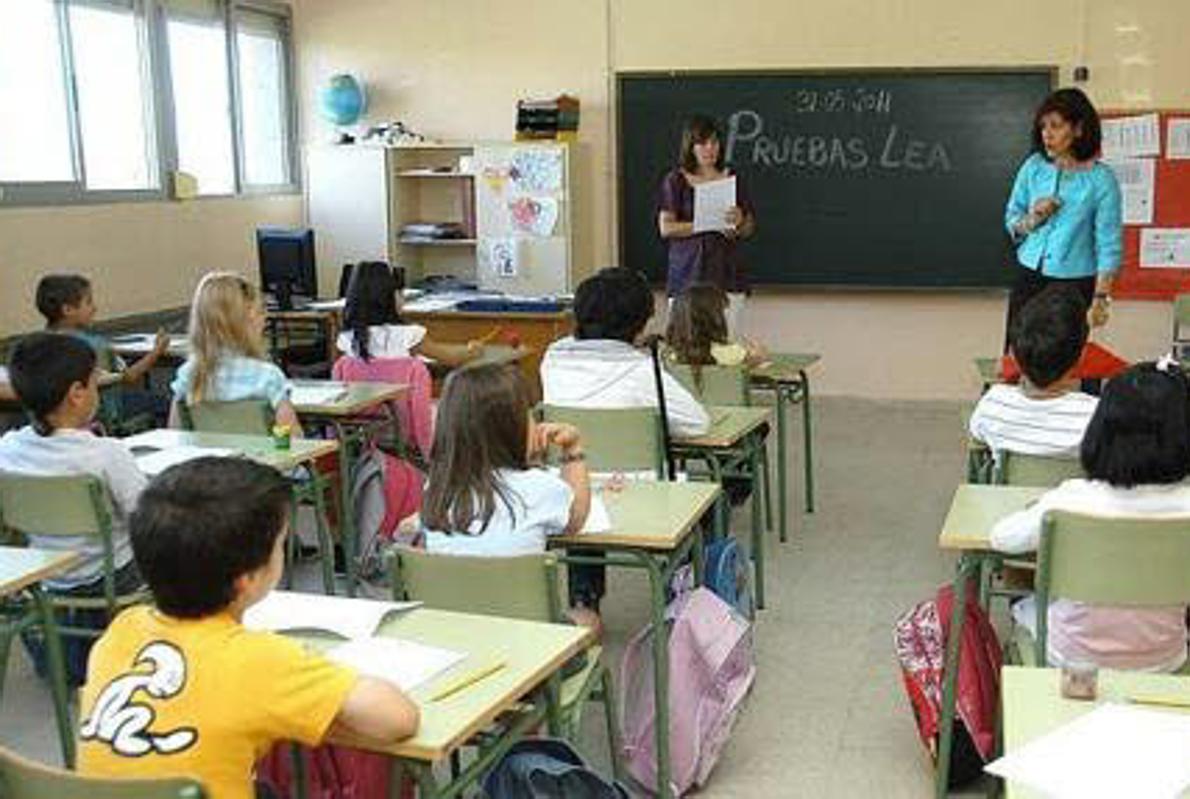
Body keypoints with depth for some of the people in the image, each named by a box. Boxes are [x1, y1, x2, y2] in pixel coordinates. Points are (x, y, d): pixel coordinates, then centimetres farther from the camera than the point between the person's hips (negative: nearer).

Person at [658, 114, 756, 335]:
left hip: (727, 272, 3)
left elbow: (749, 228, 14)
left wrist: (739, 222, -10)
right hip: (688, 273, -2)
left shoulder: (731, 178, 12)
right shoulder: (676, 180, 3)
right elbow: (666, 228, -6)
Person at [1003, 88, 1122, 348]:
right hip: (1029, 277, 3)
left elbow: (1109, 243, -8)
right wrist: (1031, 220, -11)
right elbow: (1011, 218, 12)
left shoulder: (1101, 180, -9)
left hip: (1073, 284, -3)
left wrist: (1101, 297, -13)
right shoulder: (1033, 168, 1)